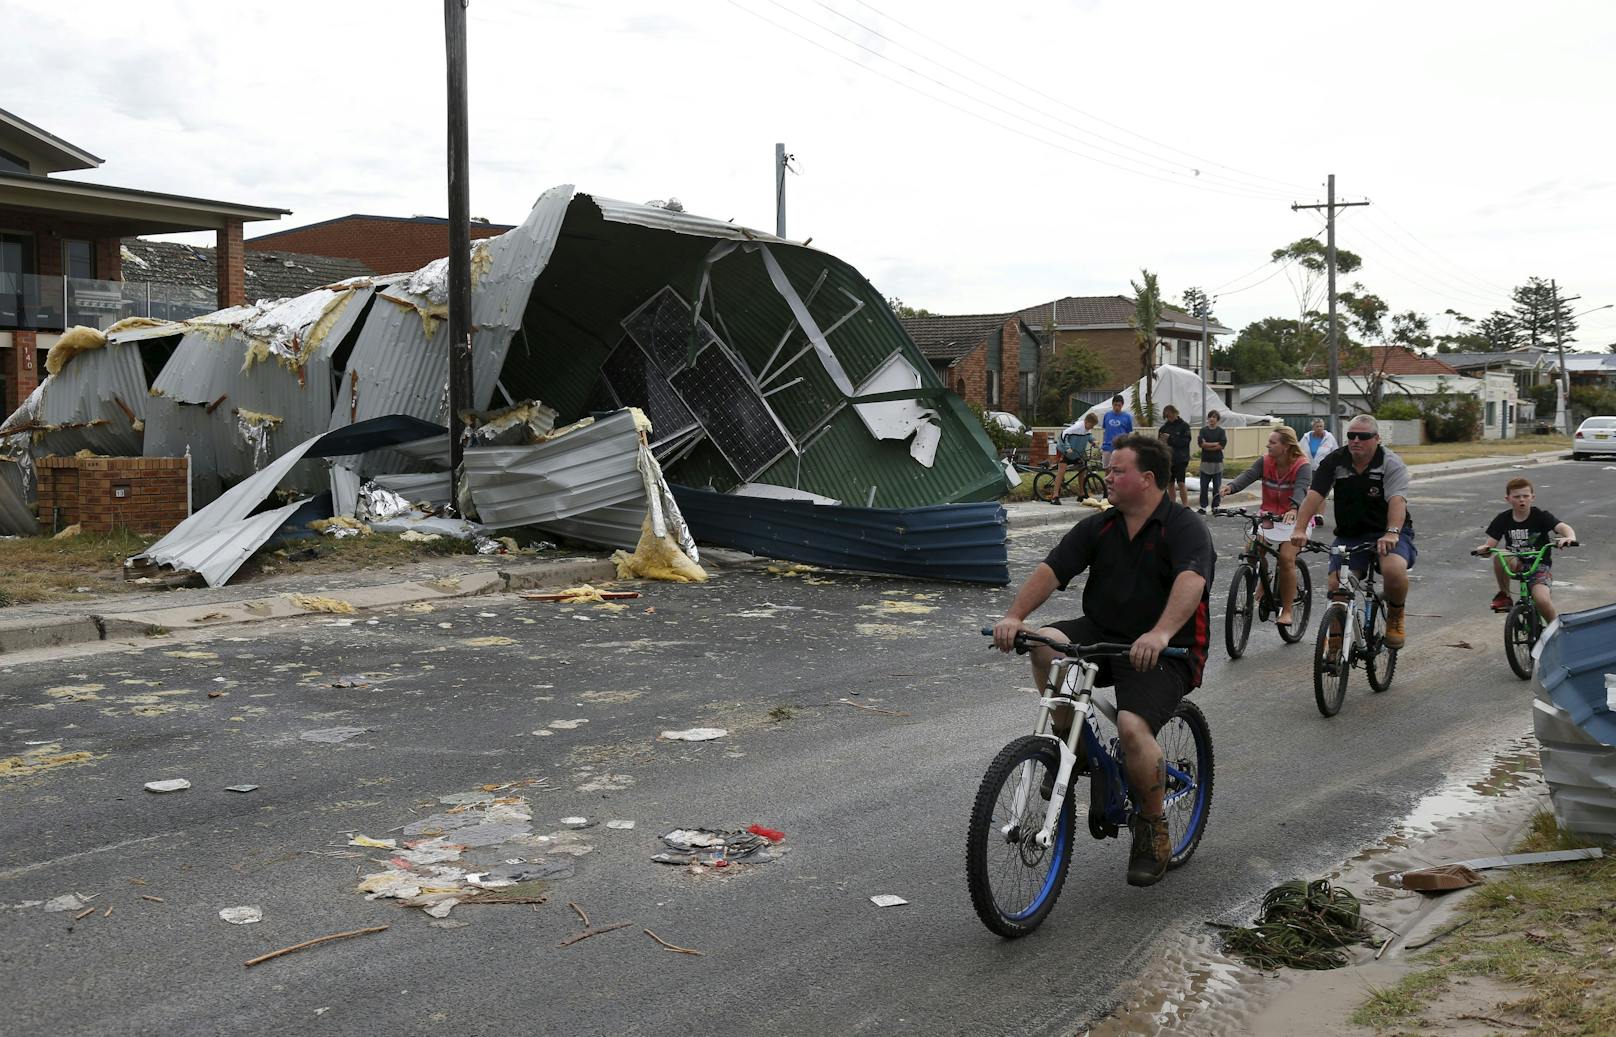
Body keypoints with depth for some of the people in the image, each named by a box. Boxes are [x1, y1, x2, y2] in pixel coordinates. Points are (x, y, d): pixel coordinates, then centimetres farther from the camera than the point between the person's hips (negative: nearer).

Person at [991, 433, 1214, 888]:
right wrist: (1014, 615, -22)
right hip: (1101, 635, 5)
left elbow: (1191, 581, -29)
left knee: (1132, 726, -27)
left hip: (1165, 652, -5)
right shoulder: (1098, 527, 6)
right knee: (1045, 643, -24)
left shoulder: (1185, 527, -10)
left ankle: (1153, 826, -1)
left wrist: (1160, 634, -47)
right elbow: (1051, 570, -5)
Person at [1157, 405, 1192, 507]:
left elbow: (1186, 441, -11)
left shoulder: (1184, 425, -3)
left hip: (1180, 459, -5)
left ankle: (1185, 505, -7)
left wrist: (1170, 438, -14)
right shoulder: (1165, 426, 9)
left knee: (1181, 483, -10)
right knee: (1170, 484, 8)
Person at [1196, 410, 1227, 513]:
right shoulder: (1203, 430, 6)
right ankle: (1203, 507, 7)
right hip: (1205, 462, 1)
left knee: (1217, 487, 4)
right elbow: (1201, 443, -9)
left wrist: (1207, 445, -9)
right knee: (1204, 486, 1)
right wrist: (1215, 444, -11)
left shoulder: (1221, 431, 4)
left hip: (1217, 462, -1)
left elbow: (1222, 445, -9)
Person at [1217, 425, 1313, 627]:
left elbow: (1301, 489, -33)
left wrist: (1294, 508, -54)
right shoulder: (1265, 462, -4)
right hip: (1270, 516, 5)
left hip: (1294, 517, -4)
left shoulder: (1302, 466, -16)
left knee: (1286, 558, -20)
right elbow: (1248, 475, -21)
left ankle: (1286, 610, -8)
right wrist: (1231, 487, -43)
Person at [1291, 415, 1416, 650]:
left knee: (1394, 570, -32)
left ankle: (1395, 617, -2)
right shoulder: (1334, 461, -3)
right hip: (1348, 535, 3)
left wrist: (1392, 533, -46)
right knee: (1337, 585, -12)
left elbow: (1397, 500, -28)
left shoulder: (1391, 464, -12)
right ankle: (1335, 644, 7)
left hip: (1388, 534, -3)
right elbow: (1314, 495, -15)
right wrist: (1300, 530, -30)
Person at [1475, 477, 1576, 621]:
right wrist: (1483, 549, -31)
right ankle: (1504, 594, -11)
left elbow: (1563, 527, -25)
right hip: (1516, 563, 2)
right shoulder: (1503, 519, -2)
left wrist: (1570, 538, -49)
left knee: (1542, 600, -26)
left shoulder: (1540, 516, -9)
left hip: (1539, 565, -2)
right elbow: (1490, 545, -6)